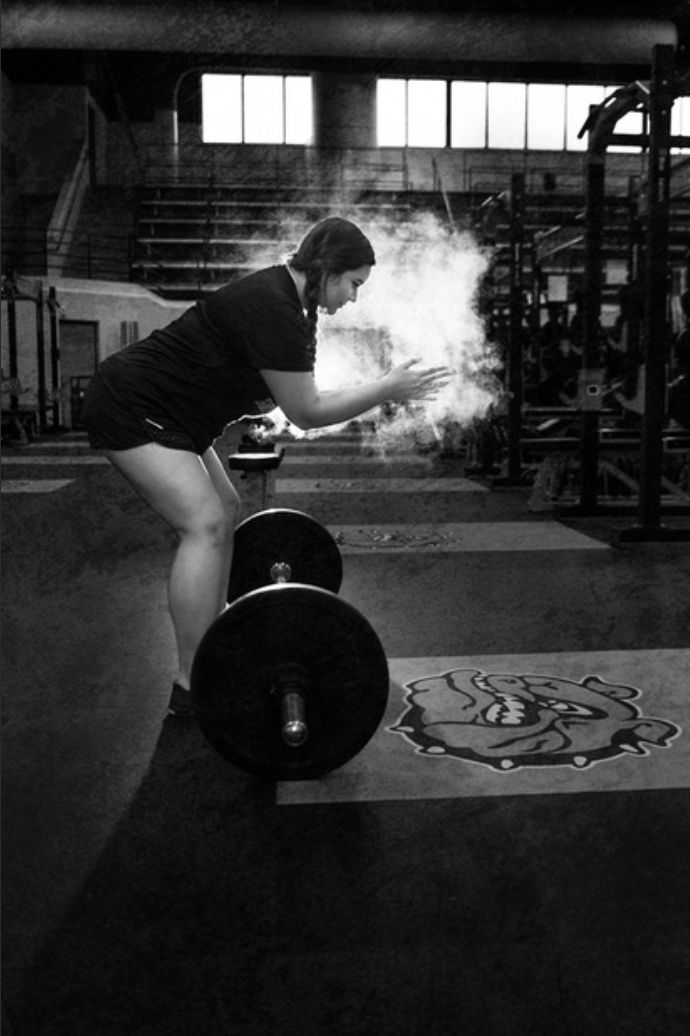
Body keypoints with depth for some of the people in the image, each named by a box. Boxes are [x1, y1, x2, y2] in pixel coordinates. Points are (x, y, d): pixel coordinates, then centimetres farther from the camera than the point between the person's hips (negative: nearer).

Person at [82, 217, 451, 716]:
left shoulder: (285, 301, 10)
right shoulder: (270, 309, -22)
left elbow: (302, 397, 14)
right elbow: (306, 412, -19)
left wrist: (384, 386, 10)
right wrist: (387, 390, -14)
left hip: (160, 410, 11)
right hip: (131, 409, -11)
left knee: (224, 510, 15)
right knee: (205, 524, -18)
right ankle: (192, 687, -13)